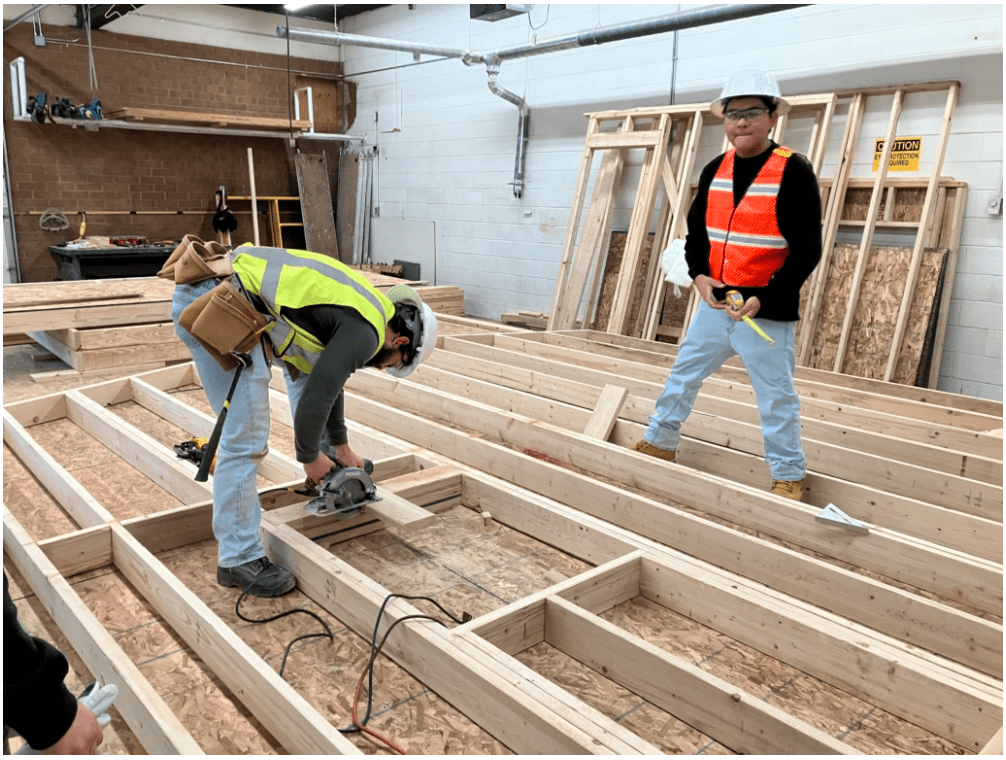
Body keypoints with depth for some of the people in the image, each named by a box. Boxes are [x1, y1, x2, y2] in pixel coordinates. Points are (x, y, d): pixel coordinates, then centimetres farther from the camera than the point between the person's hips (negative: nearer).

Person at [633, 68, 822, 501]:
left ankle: (789, 478, 21)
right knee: (683, 375, 16)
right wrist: (699, 275, -5)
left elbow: (806, 251, -12)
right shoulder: (715, 170, 8)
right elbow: (696, 231, 14)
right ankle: (659, 443, 35)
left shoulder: (794, 172, -10)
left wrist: (763, 300, -20)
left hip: (768, 312, -6)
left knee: (775, 397, 4)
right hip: (715, 304, 6)